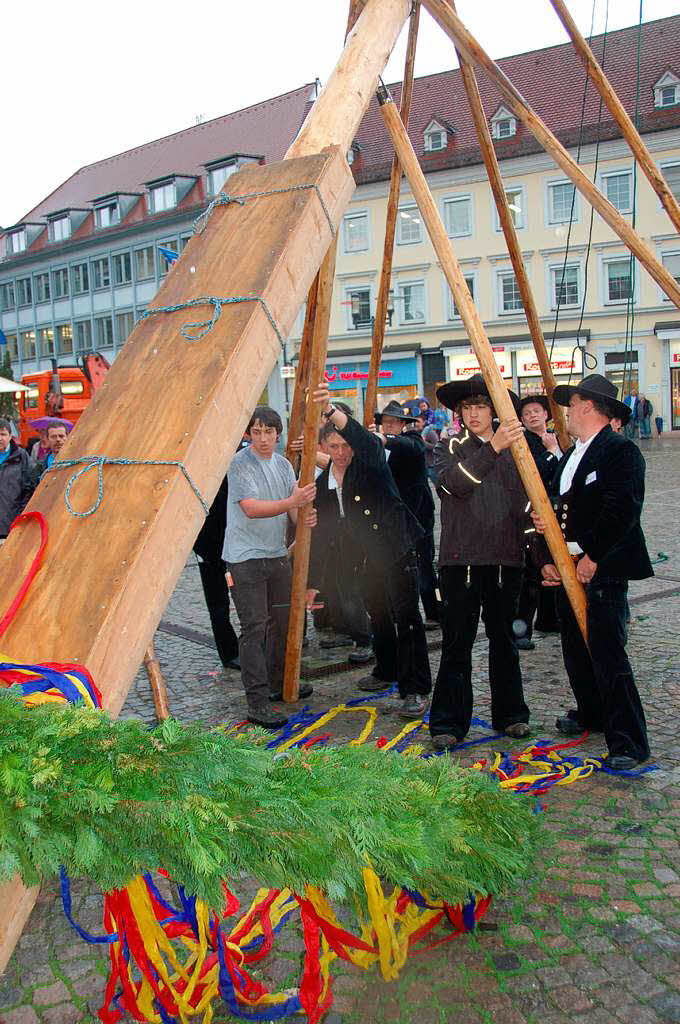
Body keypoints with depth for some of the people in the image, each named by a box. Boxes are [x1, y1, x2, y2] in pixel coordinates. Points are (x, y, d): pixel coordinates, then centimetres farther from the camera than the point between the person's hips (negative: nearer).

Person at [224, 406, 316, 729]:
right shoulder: (240, 464, -11)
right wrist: (292, 502, -32)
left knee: (283, 620, 15)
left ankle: (279, 684, 32)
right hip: (245, 557, -7)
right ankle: (257, 703, -3)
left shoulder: (283, 464, 11)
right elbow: (251, 508, -21)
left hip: (277, 554, 7)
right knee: (254, 627, -7)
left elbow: (292, 508, 8)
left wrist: (304, 518, -16)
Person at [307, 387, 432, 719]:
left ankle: (415, 691, -8)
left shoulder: (369, 461, -10)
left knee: (406, 616, -11)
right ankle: (386, 672, 39)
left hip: (398, 549, -7)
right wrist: (312, 584, 8)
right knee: (378, 614, 19)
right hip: (370, 557, 7)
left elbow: (364, 439, -37)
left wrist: (331, 411, -53)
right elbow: (320, 535, 8)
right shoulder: (323, 483, 6)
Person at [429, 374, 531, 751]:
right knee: (457, 643, -1)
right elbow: (454, 483, -18)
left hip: (505, 559, 3)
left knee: (504, 639, 12)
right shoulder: (450, 448, 4)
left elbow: (524, 505, 15)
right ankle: (447, 723, 7)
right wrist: (492, 447, -28)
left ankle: (510, 714, 25)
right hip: (460, 560, -3)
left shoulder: (513, 450, 13)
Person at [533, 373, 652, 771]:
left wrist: (593, 557, -20)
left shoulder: (621, 451, -9)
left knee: (607, 652, -9)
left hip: (603, 570, -9)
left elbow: (622, 509, -20)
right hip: (568, 569, 9)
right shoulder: (569, 457, 18)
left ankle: (629, 741, -1)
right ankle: (591, 713, 36)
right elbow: (557, 509, 16)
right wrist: (547, 559, 4)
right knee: (575, 648, 17)